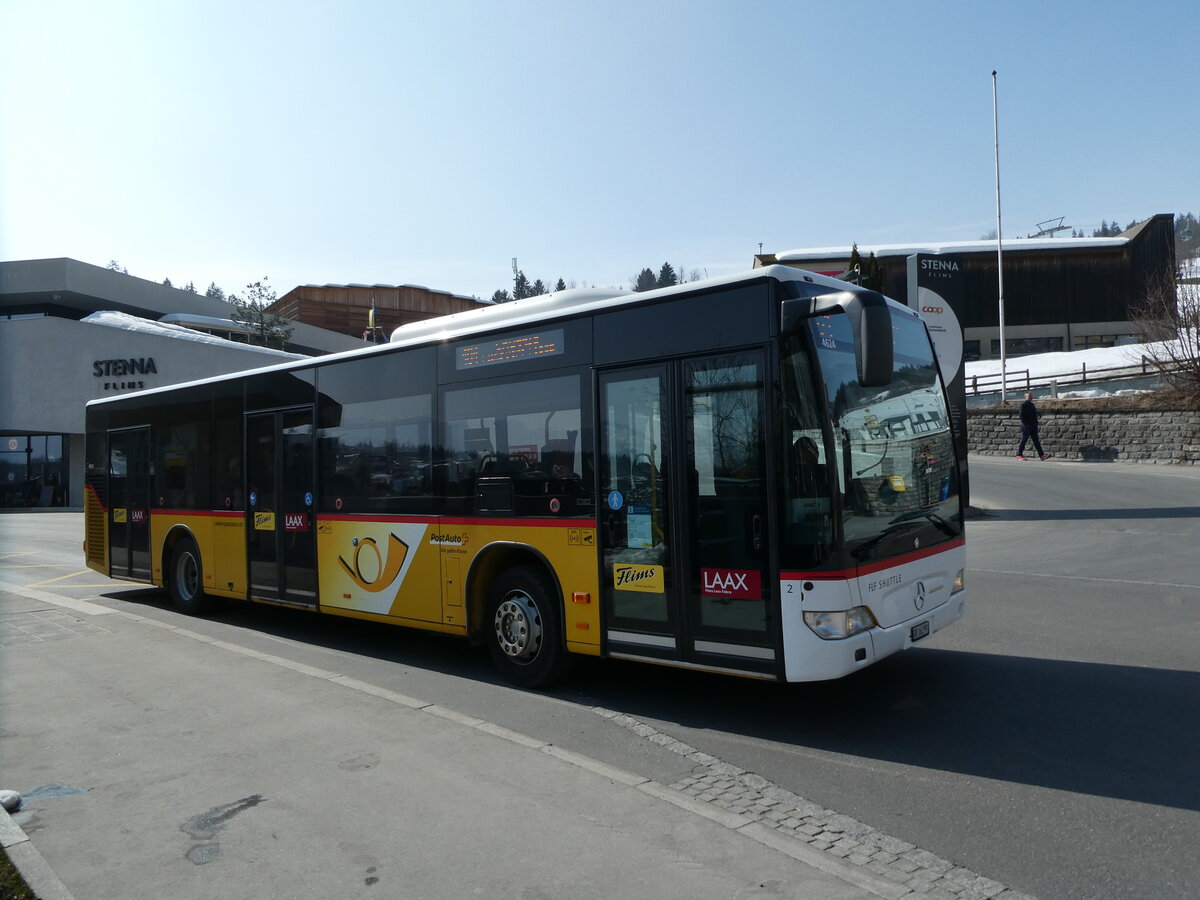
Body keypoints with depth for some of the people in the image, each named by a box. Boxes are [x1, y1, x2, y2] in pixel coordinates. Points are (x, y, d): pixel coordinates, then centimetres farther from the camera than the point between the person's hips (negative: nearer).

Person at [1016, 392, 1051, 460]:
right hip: (1026, 426, -8)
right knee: (1024, 440, -3)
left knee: (1036, 440, 5)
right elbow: (1022, 416, -15)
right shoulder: (1024, 405, -9)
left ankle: (1041, 455, 2)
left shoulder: (1032, 405, 16)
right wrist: (1026, 424, -19)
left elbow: (1035, 415, 22)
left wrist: (1036, 423, 12)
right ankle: (1019, 455, 5)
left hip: (1033, 426, 8)